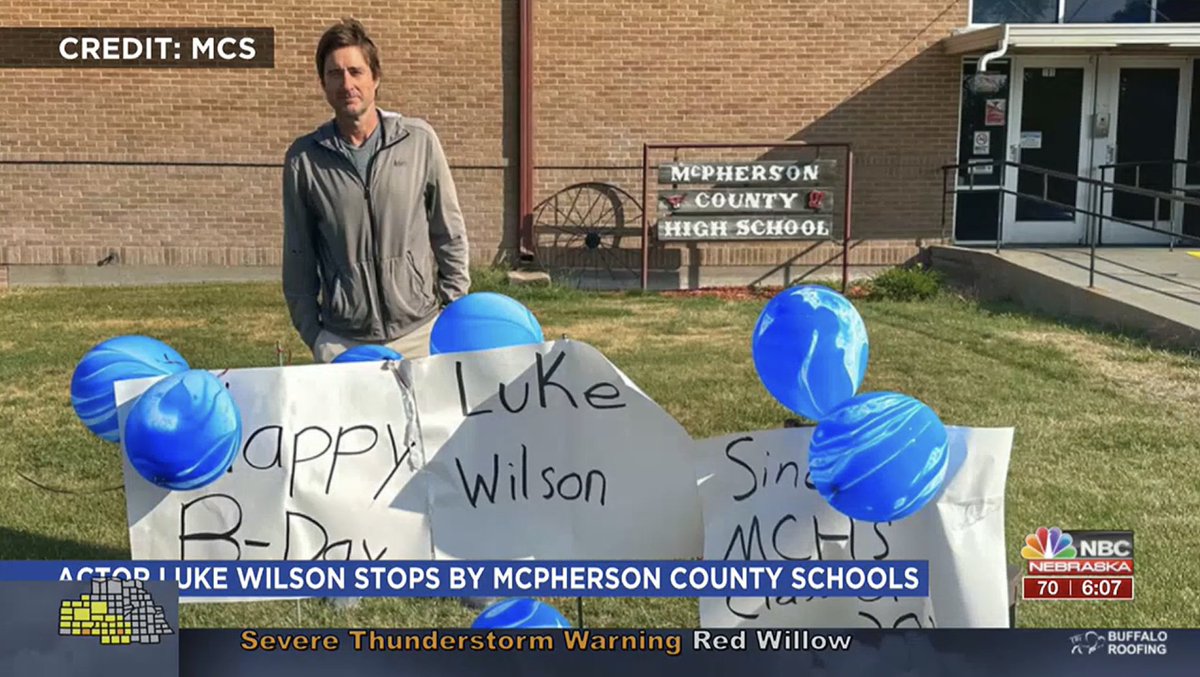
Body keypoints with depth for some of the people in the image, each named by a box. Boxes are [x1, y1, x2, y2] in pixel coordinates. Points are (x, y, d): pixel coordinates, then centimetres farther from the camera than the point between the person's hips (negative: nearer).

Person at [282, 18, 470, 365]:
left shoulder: (419, 140, -1)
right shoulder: (304, 158, 0)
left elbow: (450, 236, 5)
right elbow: (298, 258, 7)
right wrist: (311, 332, 5)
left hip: (421, 332, 0)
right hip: (341, 342, 0)